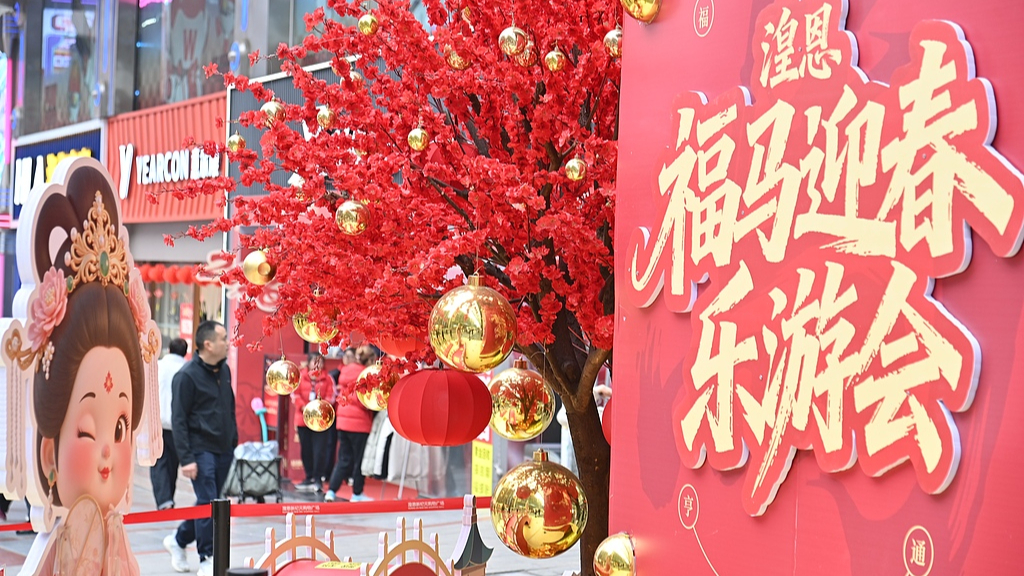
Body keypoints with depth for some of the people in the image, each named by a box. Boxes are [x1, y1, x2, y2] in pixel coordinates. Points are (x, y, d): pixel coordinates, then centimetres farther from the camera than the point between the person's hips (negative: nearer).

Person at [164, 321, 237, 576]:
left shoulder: (224, 370, 10)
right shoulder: (187, 375, -12)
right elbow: (178, 419, -13)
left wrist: (234, 440, 14)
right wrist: (186, 458, -17)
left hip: (224, 450, 7)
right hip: (201, 449, -7)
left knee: (209, 501, 12)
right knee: (208, 503, -6)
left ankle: (179, 540, 32)